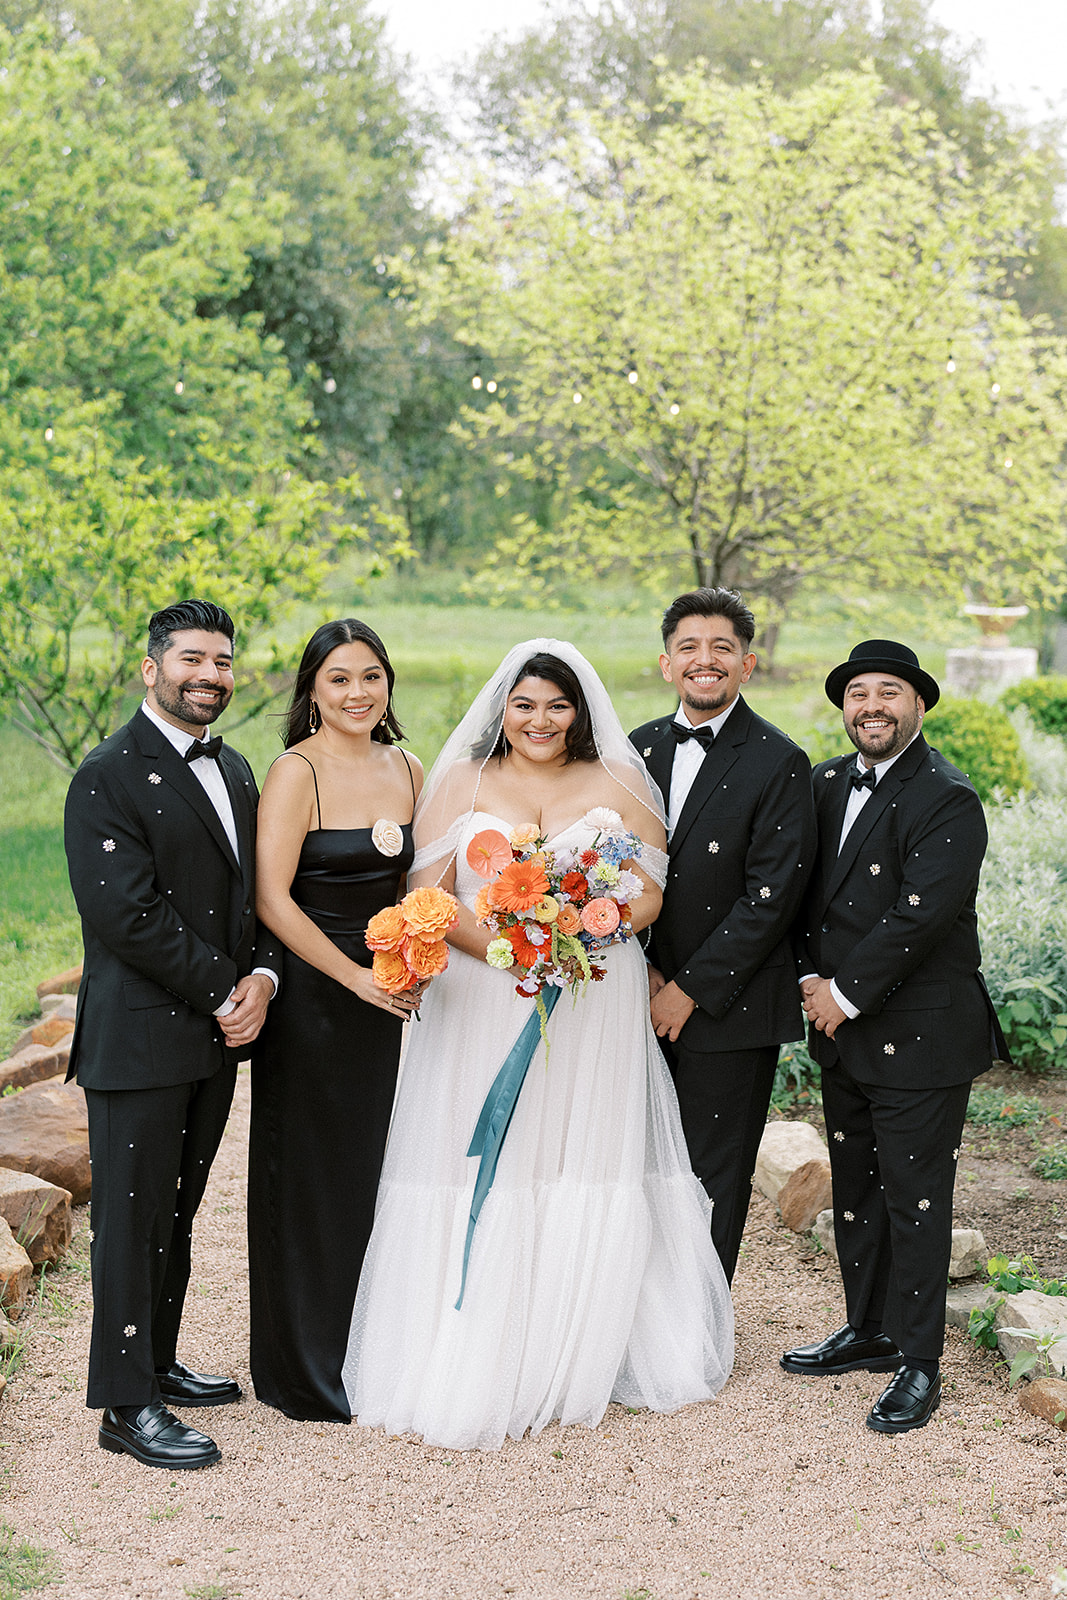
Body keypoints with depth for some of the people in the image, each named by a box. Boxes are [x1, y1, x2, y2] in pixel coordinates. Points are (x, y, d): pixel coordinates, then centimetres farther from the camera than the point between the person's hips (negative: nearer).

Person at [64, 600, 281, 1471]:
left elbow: (254, 890, 16)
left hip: (217, 1036, 8)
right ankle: (128, 1406, 8)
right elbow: (127, 915, -20)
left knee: (177, 1212, 17)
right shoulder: (109, 777, -13)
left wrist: (262, 977, -3)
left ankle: (159, 1362, 31)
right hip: (141, 1038, -7)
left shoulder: (235, 770, 13)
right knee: (133, 1219, 0)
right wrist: (224, 991, -15)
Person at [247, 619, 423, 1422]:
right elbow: (271, 897, -18)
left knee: (367, 1168, 14)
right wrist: (355, 976, -17)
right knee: (307, 1177, 4)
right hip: (309, 993, -6)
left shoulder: (407, 770, 6)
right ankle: (304, 1368, 18)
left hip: (381, 991, 6)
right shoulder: (296, 773, -14)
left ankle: (362, 1348, 29)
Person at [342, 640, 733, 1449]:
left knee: (588, 1173, 2)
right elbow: (428, 895, -1)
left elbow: (650, 893, 3)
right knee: (483, 1179, -3)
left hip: (595, 1010, 1)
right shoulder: (461, 784, 8)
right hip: (482, 1009, 0)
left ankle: (581, 1359, 14)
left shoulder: (618, 786, 9)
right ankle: (477, 1368, 3)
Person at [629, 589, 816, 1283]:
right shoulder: (640, 748, 8)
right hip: (645, 1004, 5)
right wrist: (641, 967, -6)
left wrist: (691, 989, -14)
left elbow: (771, 896, -14)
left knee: (713, 1180, 5)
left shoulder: (779, 763, -9)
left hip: (728, 1010, -5)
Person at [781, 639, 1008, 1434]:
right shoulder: (828, 784, 8)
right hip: (845, 1035, 8)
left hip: (920, 1037, -7)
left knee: (916, 1198, 0)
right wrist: (813, 978, -2)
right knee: (855, 1189, 17)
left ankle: (919, 1362, 12)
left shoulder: (949, 801, -16)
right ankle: (870, 1330, 32)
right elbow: (807, 892, 12)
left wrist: (846, 994, -16)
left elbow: (918, 916, -22)